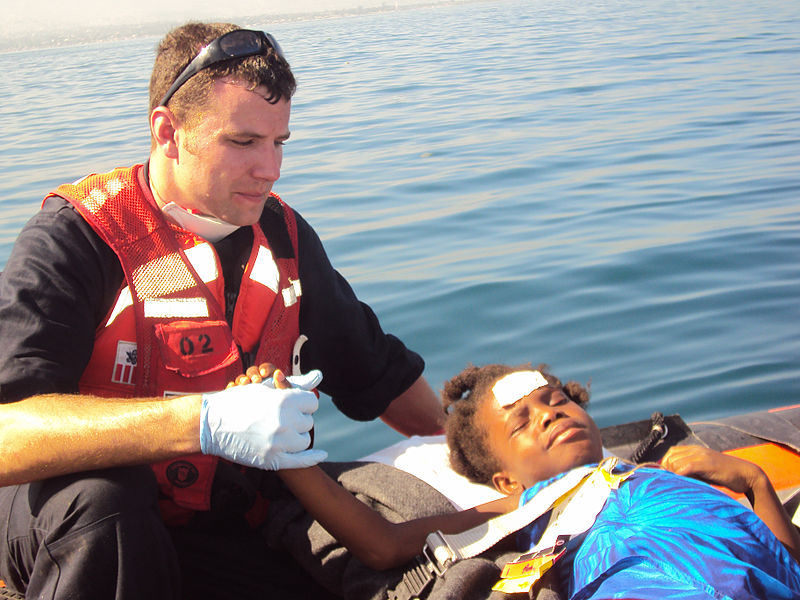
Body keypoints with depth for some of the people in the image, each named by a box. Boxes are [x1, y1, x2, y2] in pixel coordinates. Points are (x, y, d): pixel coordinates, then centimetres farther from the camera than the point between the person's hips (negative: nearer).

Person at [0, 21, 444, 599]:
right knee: (99, 499, -38)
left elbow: (381, 374, 17)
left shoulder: (284, 236, 3)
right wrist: (204, 422, -41)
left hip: (227, 535, 4)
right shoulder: (78, 237, -16)